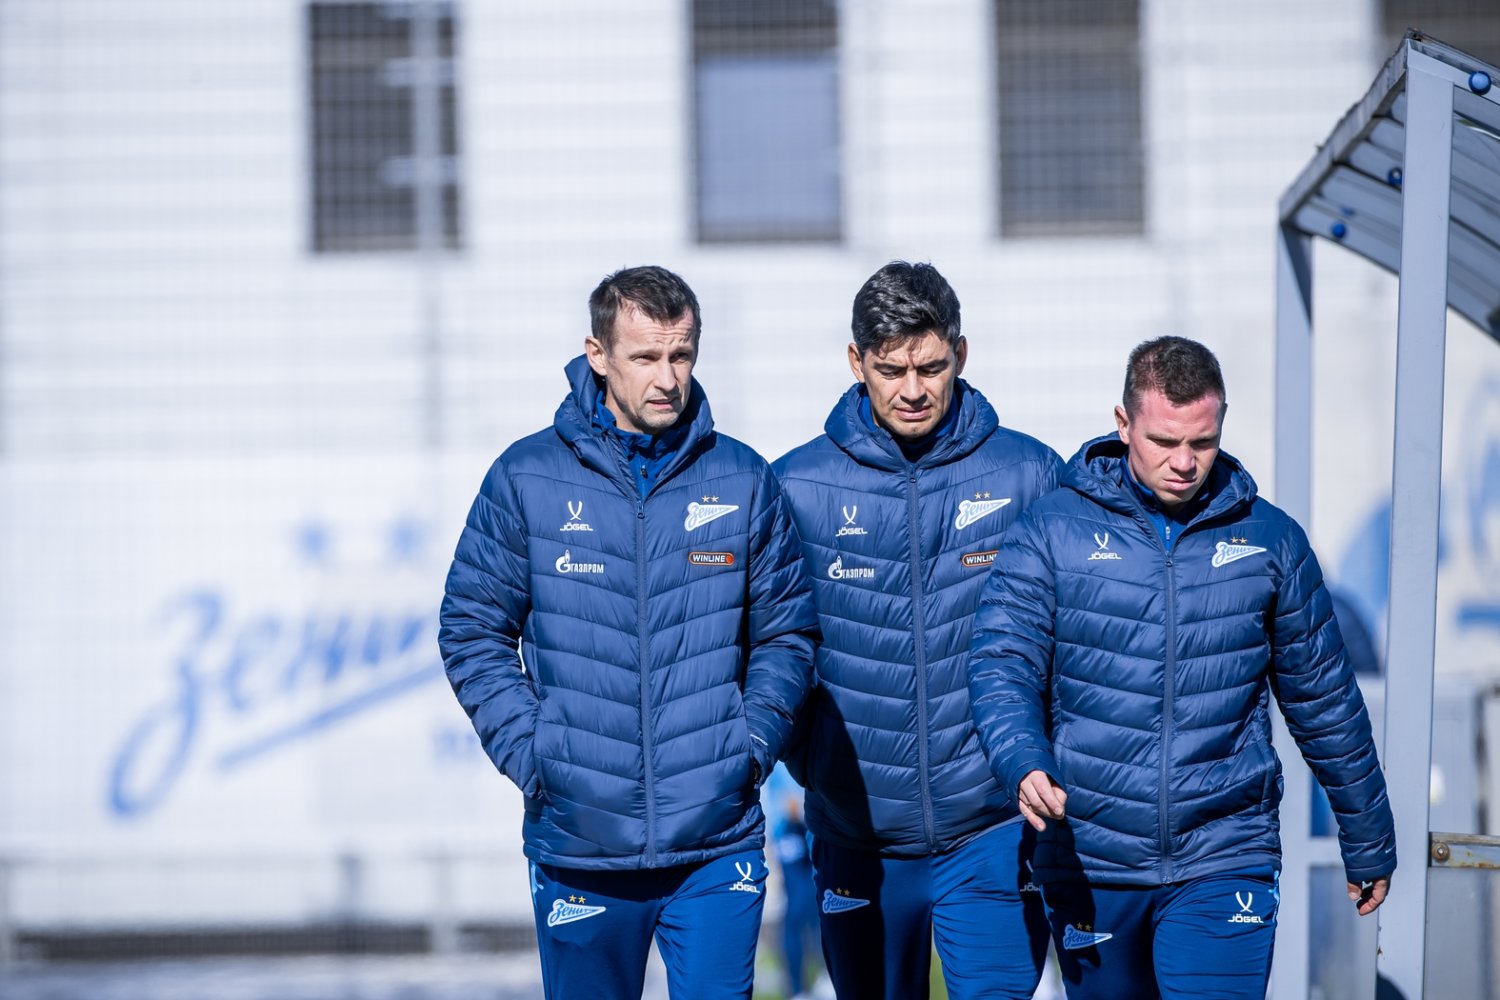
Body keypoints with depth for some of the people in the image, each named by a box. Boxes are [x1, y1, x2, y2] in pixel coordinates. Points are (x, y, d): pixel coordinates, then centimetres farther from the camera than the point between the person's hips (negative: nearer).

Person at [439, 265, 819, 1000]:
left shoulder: (742, 481, 4)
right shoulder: (527, 479, 0)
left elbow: (785, 632, 11)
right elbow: (472, 631, 5)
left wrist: (754, 742, -2)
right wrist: (528, 753, -5)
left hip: (716, 848, 0)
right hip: (578, 842, 0)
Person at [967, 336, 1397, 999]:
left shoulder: (1270, 540, 4)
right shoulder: (1051, 533, -1)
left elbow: (1322, 699, 13)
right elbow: (1003, 664, -10)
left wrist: (1369, 844, 19)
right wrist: (1023, 765, -31)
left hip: (1225, 865, 0)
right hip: (1088, 866, 0)